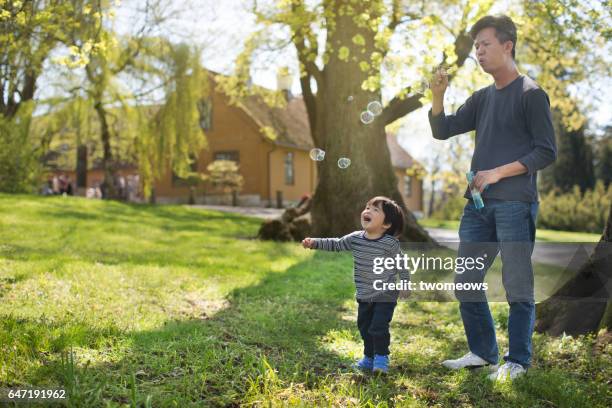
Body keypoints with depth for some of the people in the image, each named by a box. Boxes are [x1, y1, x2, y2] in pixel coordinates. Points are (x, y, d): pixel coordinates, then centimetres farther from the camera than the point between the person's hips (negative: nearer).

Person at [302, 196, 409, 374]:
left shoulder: (390, 243, -16)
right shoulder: (355, 238, -3)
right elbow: (336, 244, 8)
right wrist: (314, 242, 0)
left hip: (385, 297, -5)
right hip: (364, 296, 6)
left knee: (378, 328, -10)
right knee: (364, 327, 16)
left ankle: (381, 357, 12)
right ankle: (369, 357, 34)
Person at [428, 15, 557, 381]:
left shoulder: (531, 94, -4)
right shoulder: (482, 98, 16)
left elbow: (547, 152, -7)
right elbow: (442, 131, 14)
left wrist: (499, 172, -15)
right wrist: (438, 96, -2)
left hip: (515, 205, -7)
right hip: (478, 205, 7)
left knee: (518, 287, 0)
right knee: (465, 283, 9)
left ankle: (518, 361, 11)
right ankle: (483, 352, 22)